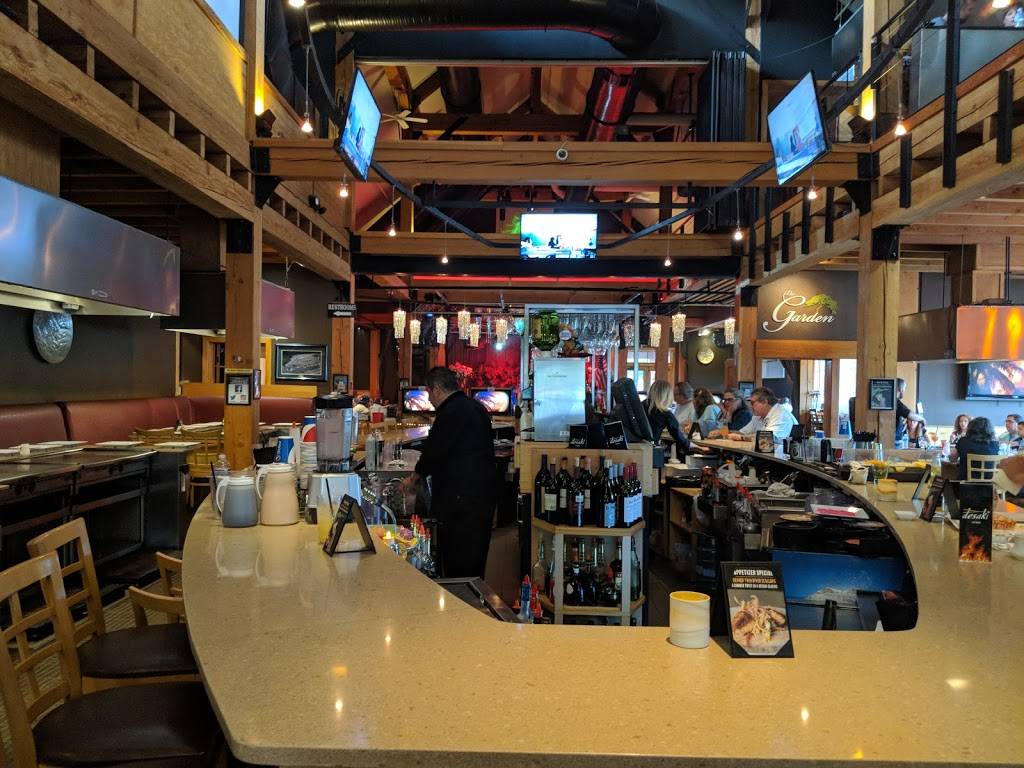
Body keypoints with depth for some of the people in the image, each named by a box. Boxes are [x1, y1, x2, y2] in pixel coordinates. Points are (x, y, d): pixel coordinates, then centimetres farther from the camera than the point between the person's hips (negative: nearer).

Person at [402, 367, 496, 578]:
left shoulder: (452, 412, -15)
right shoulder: (476, 408, 16)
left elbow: (434, 450, -13)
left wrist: (414, 478, 5)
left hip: (462, 502, -10)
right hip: (482, 497, 10)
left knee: (459, 572, -3)